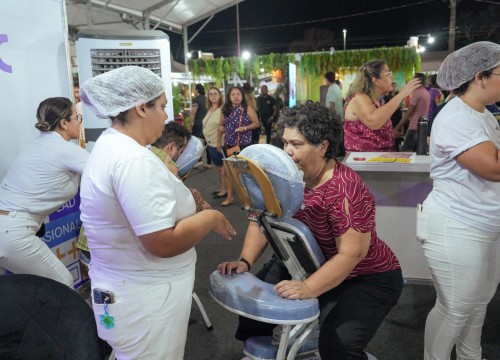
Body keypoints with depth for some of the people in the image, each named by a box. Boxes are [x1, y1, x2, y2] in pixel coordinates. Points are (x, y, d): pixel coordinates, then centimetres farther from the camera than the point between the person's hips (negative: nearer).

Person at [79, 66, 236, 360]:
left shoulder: (109, 146, 6)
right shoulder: (135, 160, -27)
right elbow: (164, 242, -29)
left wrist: (178, 198, 8)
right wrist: (211, 218, -15)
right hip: (146, 299, -9)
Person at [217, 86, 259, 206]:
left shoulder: (247, 109, -4)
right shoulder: (226, 110, 7)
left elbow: (256, 123, -4)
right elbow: (221, 126, 14)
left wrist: (245, 128, -19)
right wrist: (219, 141, 9)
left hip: (244, 144, -4)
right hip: (229, 145, 4)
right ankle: (229, 196, 17)